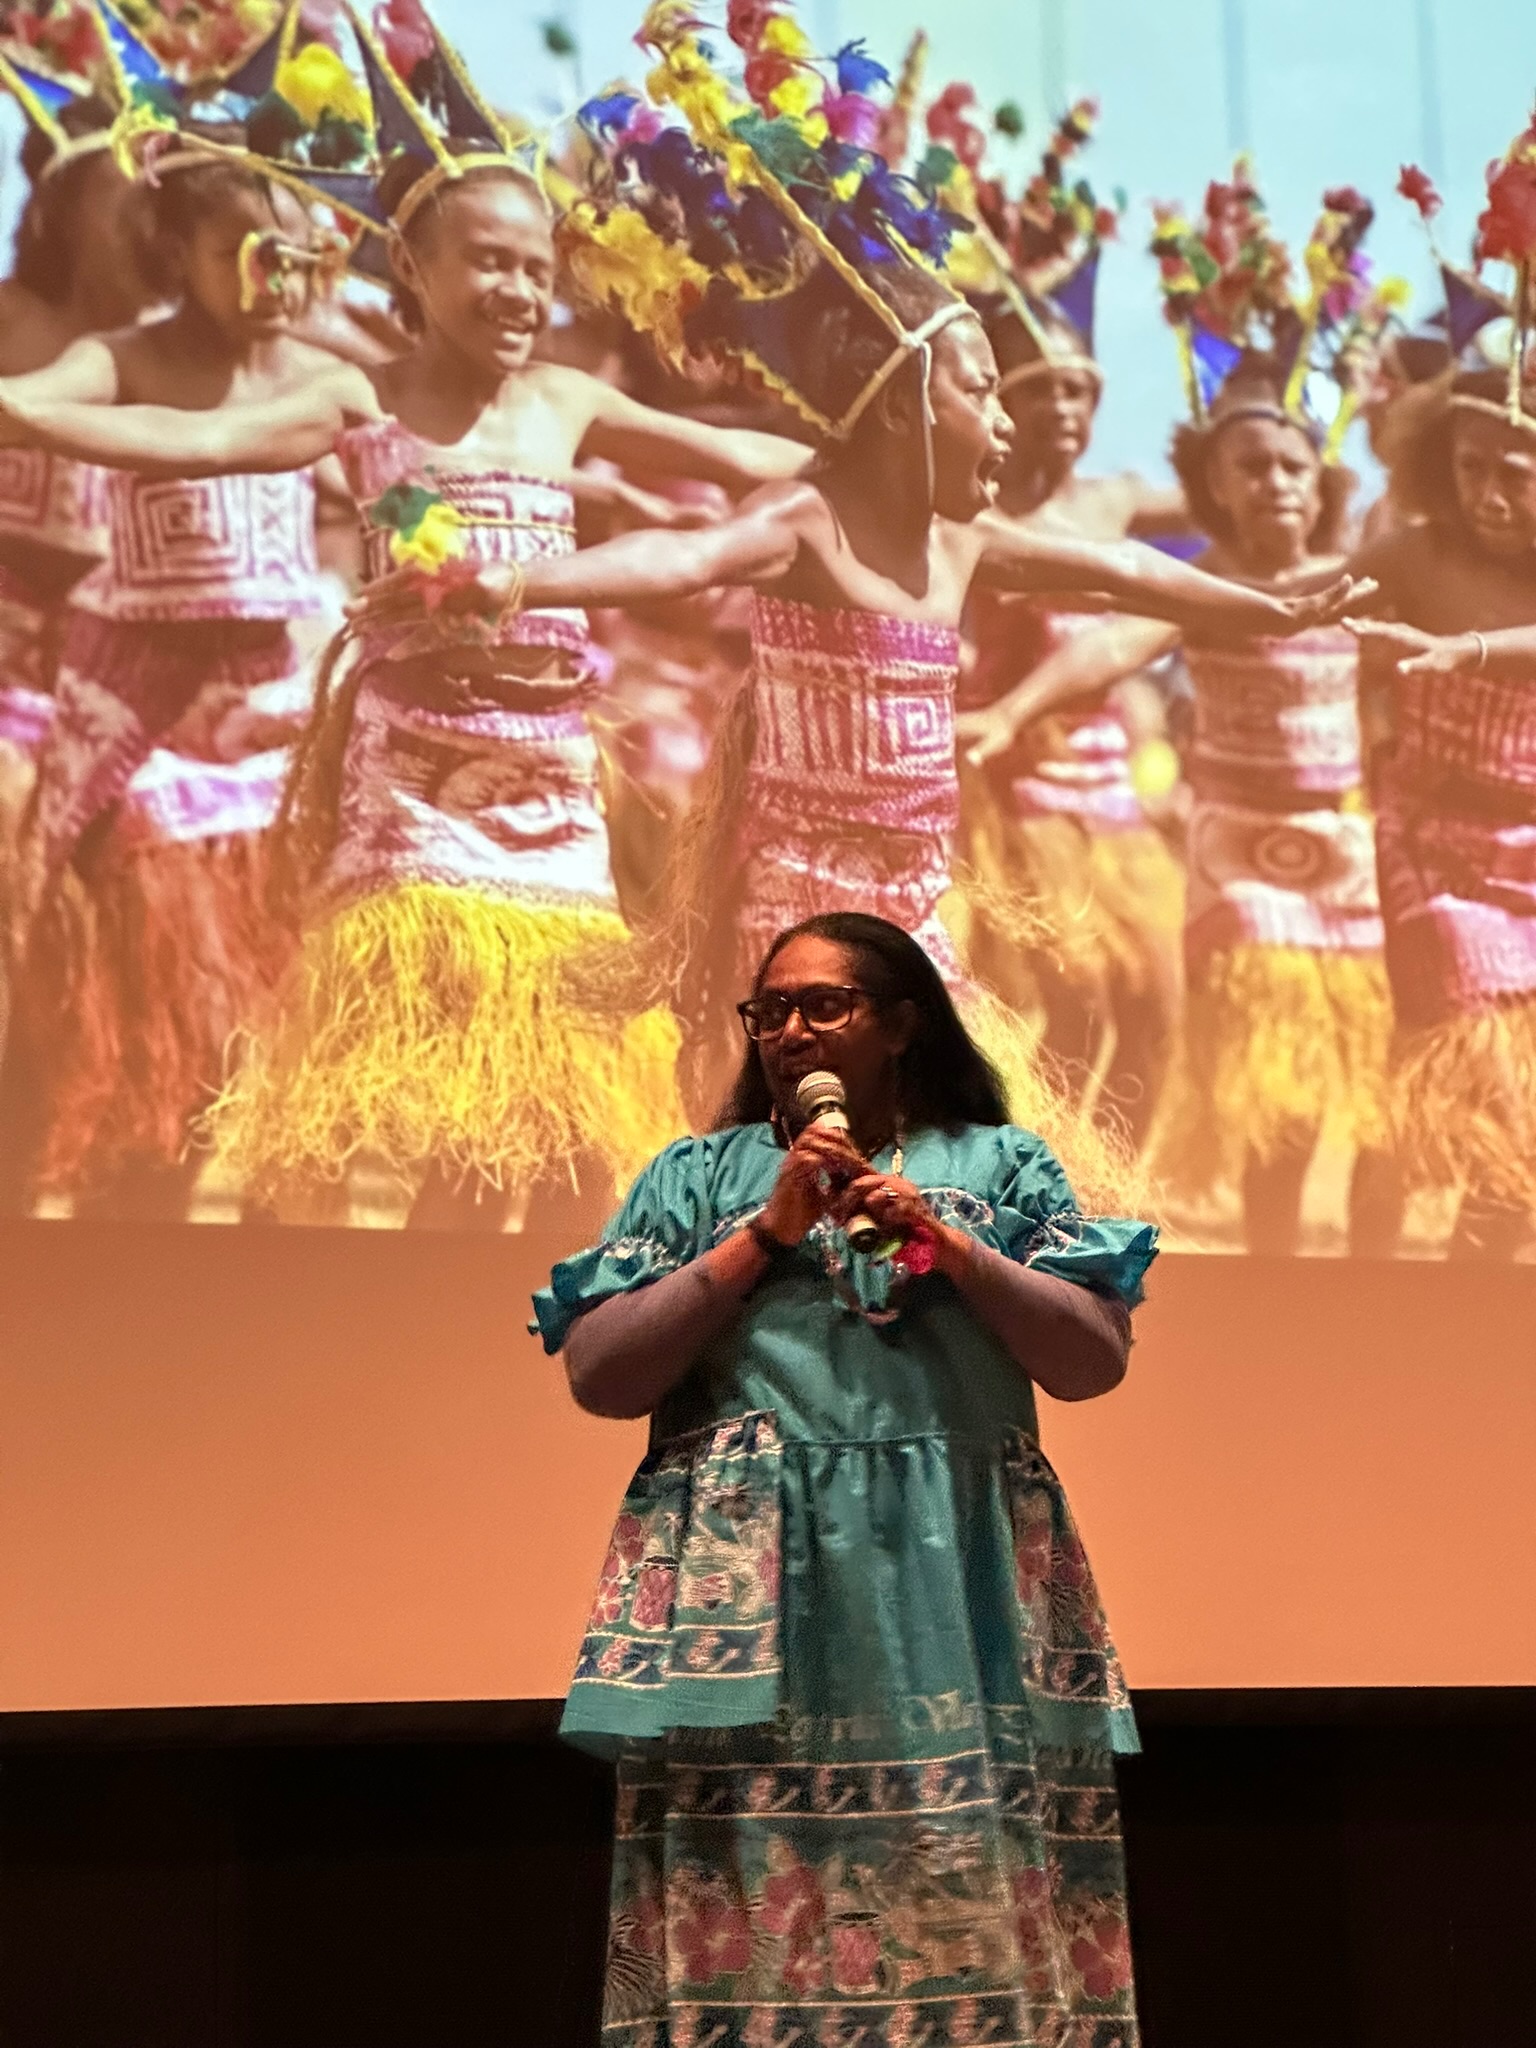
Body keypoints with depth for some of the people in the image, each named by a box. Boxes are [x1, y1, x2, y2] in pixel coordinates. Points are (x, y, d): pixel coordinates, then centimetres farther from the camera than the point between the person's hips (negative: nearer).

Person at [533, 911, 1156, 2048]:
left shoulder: (1001, 1164, 15)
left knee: (972, 1900, -6)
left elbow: (1096, 1359, 6)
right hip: (751, 1592, 0)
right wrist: (765, 1236, -2)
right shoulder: (697, 1174, 16)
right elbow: (598, 1375, 4)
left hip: (959, 1583, 0)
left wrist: (946, 1246, -5)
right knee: (752, 1897, -9)